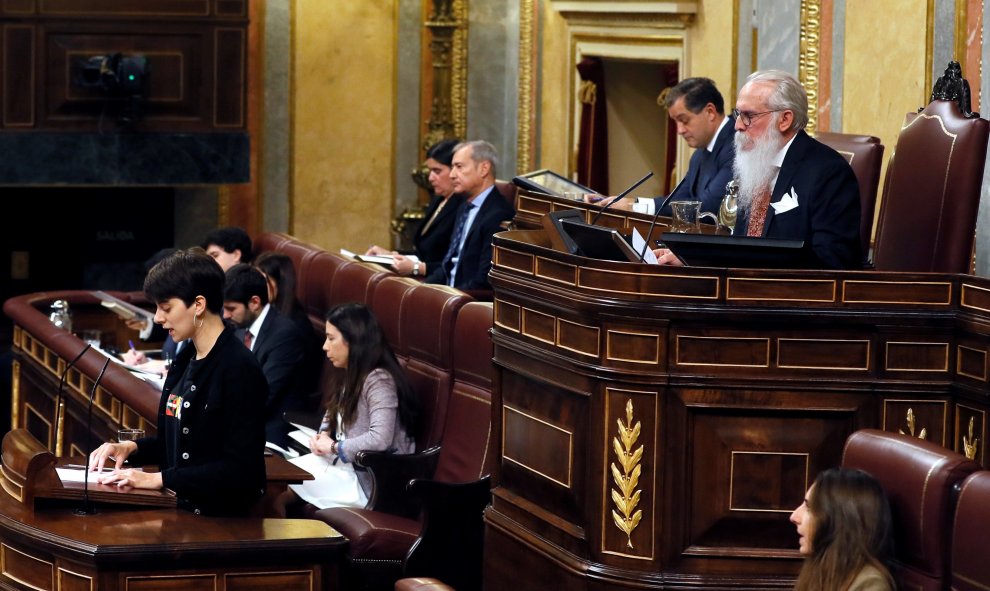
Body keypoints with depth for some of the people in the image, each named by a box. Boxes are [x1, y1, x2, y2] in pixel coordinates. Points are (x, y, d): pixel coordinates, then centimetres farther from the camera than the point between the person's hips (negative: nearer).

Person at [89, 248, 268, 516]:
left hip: (223, 517, -8)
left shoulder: (240, 370, -14)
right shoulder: (187, 358, 12)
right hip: (182, 509, 8)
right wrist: (131, 448, 6)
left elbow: (238, 469, -18)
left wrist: (159, 479, -18)